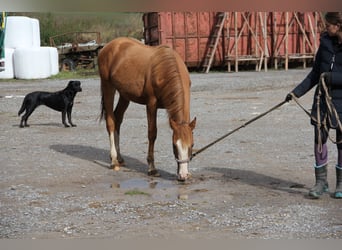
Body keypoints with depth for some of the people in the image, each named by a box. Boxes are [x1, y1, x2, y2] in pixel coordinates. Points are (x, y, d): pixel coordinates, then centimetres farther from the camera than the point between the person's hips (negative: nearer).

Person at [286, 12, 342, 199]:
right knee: (319, 138, 2)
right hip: (323, 97, 4)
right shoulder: (326, 41, 3)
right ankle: (321, 181, 13)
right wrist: (297, 92, 7)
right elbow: (315, 73, 11)